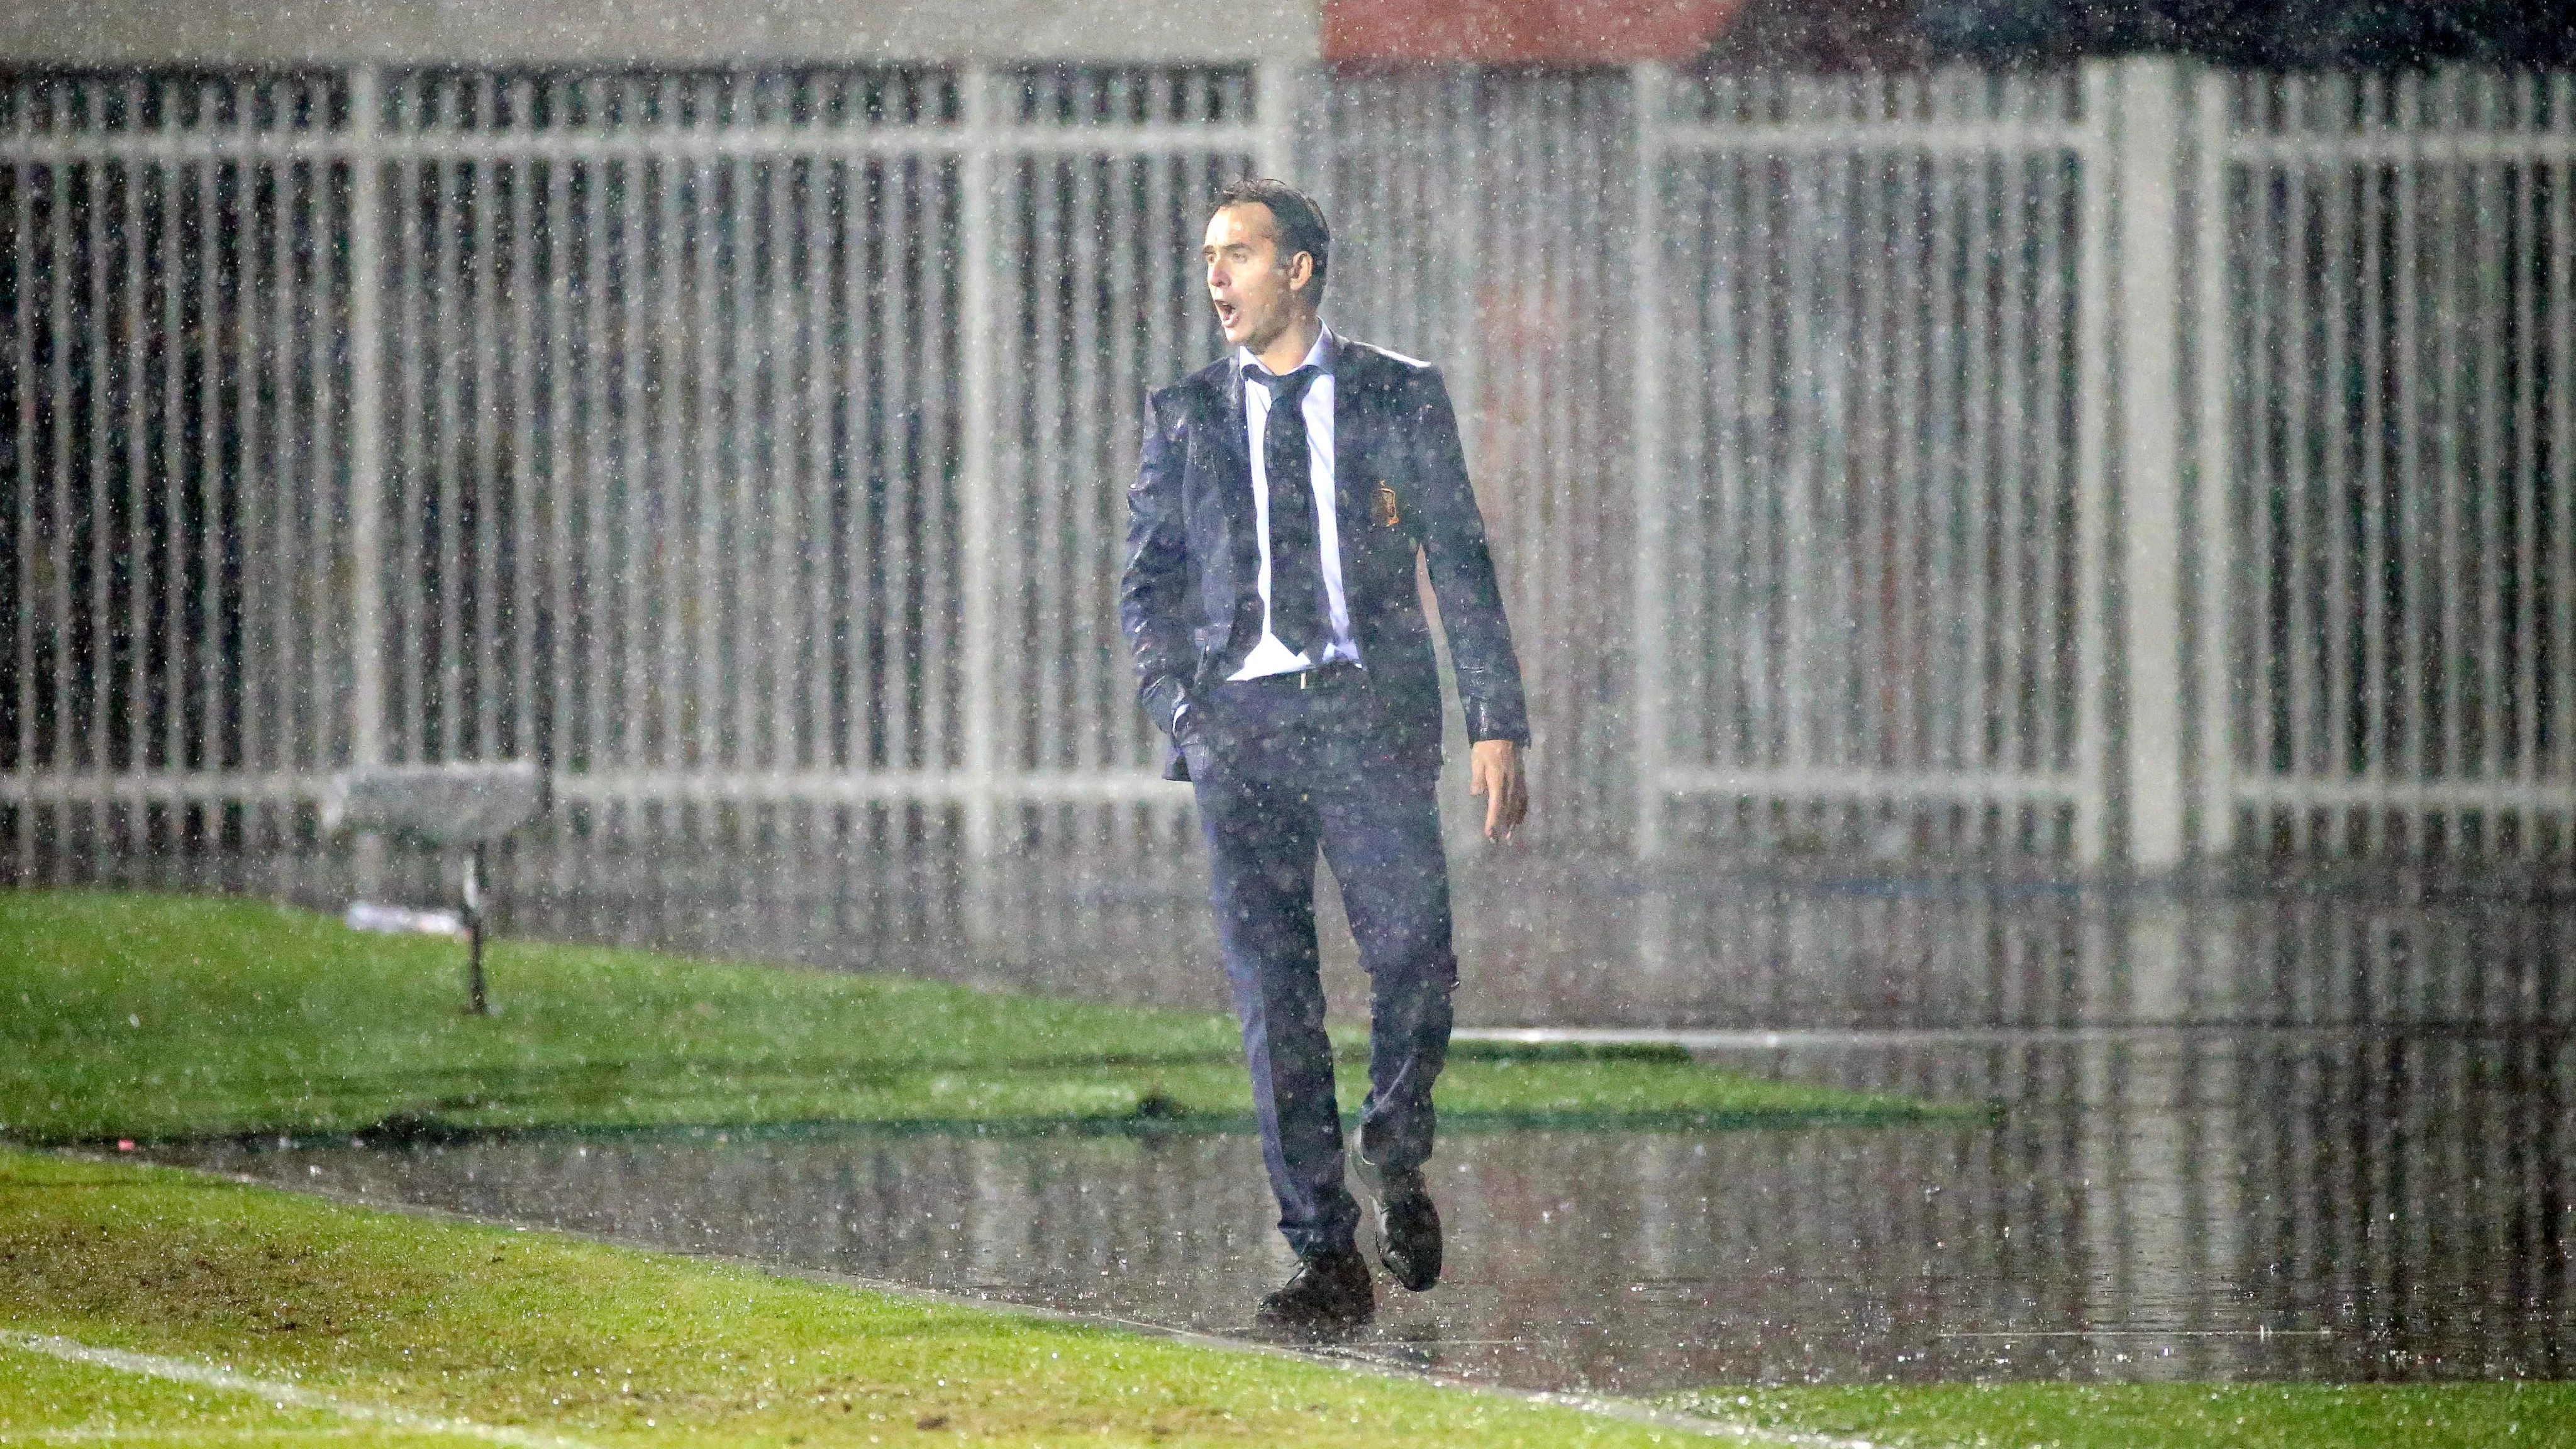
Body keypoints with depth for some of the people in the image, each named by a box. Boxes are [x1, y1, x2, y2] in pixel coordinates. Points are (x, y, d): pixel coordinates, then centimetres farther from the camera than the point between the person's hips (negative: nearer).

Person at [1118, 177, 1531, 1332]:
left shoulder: (1397, 399, 8)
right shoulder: (1186, 416, 13)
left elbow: (1461, 565, 7)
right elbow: (1147, 581, 15)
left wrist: (1496, 723, -1)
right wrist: (1180, 711, 0)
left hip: (1371, 714, -2)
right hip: (1240, 725, 2)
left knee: (1412, 954, -13)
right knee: (1272, 991, -4)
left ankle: (1396, 1162, 17)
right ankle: (1328, 1259, 0)